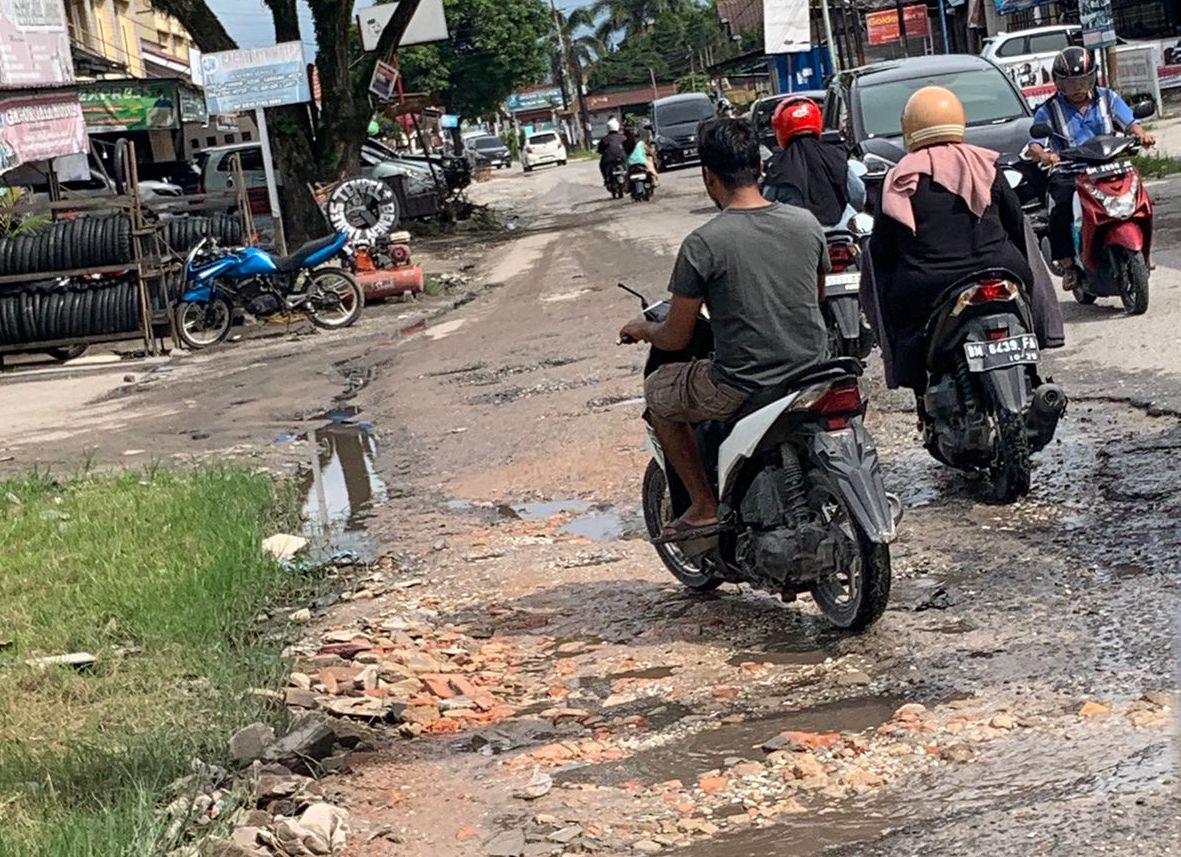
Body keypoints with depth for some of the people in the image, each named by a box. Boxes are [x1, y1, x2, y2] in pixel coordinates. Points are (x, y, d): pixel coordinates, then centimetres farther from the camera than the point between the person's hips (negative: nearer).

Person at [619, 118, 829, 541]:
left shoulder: (703, 244, -16)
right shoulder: (806, 223, -2)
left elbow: (675, 339, -8)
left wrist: (642, 329, 14)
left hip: (743, 389, -5)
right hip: (811, 371, 6)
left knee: (659, 391, 21)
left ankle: (704, 507, 17)